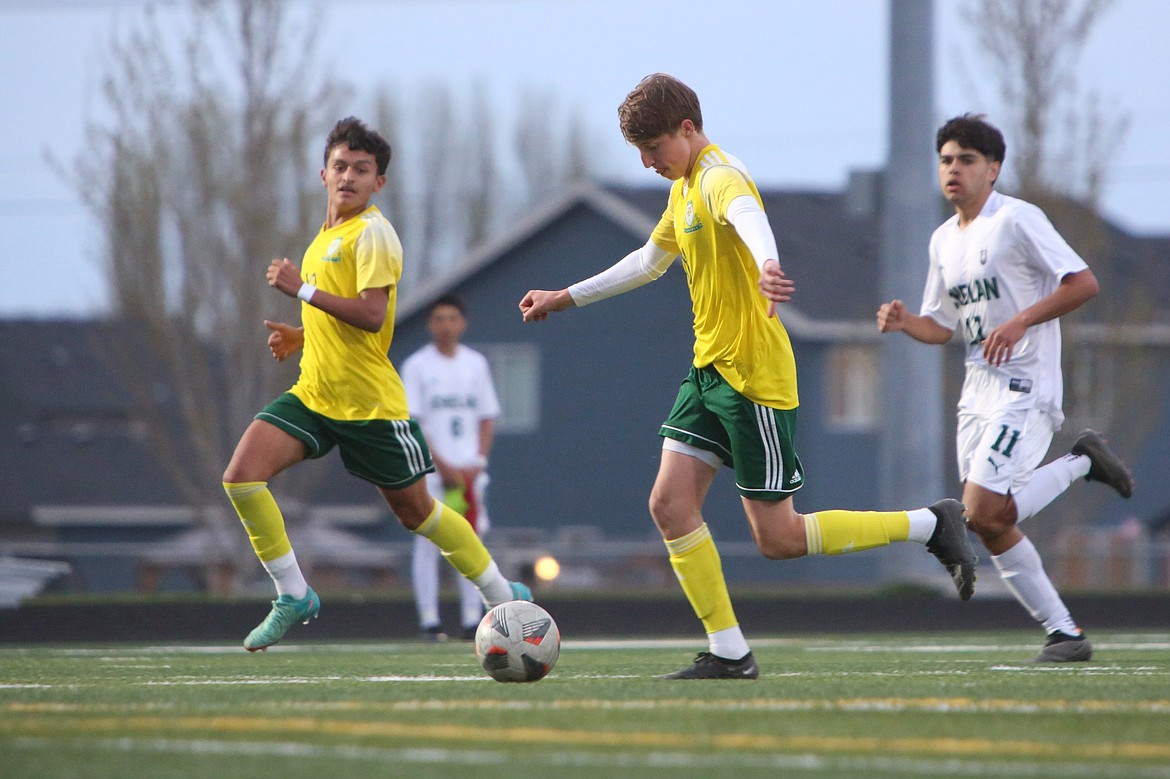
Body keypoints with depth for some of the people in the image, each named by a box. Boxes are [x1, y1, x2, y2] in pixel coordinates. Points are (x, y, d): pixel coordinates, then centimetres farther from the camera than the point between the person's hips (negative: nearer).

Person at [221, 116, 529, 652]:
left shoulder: (372, 233, -10)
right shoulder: (325, 239, 16)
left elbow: (371, 315, -23)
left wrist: (301, 289, -20)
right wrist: (299, 337, 14)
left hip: (369, 402, -7)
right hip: (313, 396, 7)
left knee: (415, 511, 5)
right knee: (242, 475, -14)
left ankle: (505, 597, 23)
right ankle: (293, 597, -4)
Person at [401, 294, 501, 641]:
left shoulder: (476, 363, 10)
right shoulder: (416, 366, -1)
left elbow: (487, 417, 13)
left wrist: (478, 462, -2)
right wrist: (443, 466, -13)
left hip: (468, 468, 3)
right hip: (429, 468, -3)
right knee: (427, 541, -6)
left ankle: (472, 618, 3)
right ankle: (428, 618, -5)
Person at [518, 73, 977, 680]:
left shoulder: (720, 177, -17)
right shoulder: (683, 188, 15)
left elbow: (749, 216, -42)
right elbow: (649, 261, 34)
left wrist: (767, 266, -65)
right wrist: (566, 298, 37)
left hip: (753, 374, -9)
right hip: (710, 371, 9)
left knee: (778, 538, -6)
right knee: (670, 504, -3)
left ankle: (930, 526, 7)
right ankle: (728, 652, 1)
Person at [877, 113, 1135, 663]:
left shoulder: (1017, 219, -10)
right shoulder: (943, 240, 14)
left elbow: (1084, 283, -14)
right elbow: (942, 325, 21)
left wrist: (1022, 321, -22)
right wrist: (904, 322, 0)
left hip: (1025, 386, -8)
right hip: (978, 387, 8)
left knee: (982, 511, -19)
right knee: (989, 523, 2)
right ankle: (1063, 631, 12)